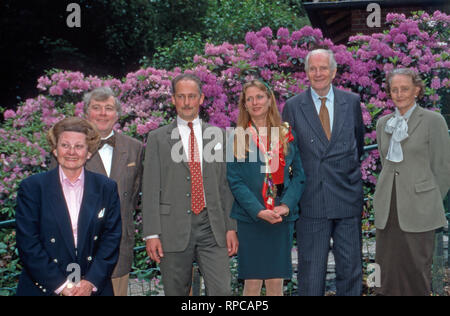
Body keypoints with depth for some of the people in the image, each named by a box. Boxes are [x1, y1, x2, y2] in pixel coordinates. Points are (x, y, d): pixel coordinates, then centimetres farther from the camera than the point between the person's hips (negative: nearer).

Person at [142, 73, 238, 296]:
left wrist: (231, 227, 6)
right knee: (176, 292, 7)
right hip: (174, 229, -1)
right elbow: (151, 189, 0)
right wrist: (151, 234, -7)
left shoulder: (218, 136, 11)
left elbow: (226, 185, 11)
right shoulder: (158, 138, 4)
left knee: (222, 290, -5)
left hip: (213, 228, 1)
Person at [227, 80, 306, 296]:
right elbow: (235, 181, -4)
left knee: (276, 282, 5)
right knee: (252, 282, 1)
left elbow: (298, 175, 5)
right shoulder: (238, 137, 2)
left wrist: (286, 205, -11)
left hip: (282, 218, 2)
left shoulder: (286, 135, 7)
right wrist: (259, 211, -15)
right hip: (250, 219, -1)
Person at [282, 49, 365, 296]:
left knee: (350, 266, 8)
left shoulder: (352, 102, 6)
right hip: (311, 200, -1)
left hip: (348, 198, 2)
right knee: (311, 268, 4)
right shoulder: (293, 107, 2)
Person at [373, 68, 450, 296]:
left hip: (417, 213, -5)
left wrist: (430, 205, 2)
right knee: (387, 272, 4)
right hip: (387, 211, 5)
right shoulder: (383, 123, 13)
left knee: (416, 271, -2)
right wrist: (388, 199, 15)